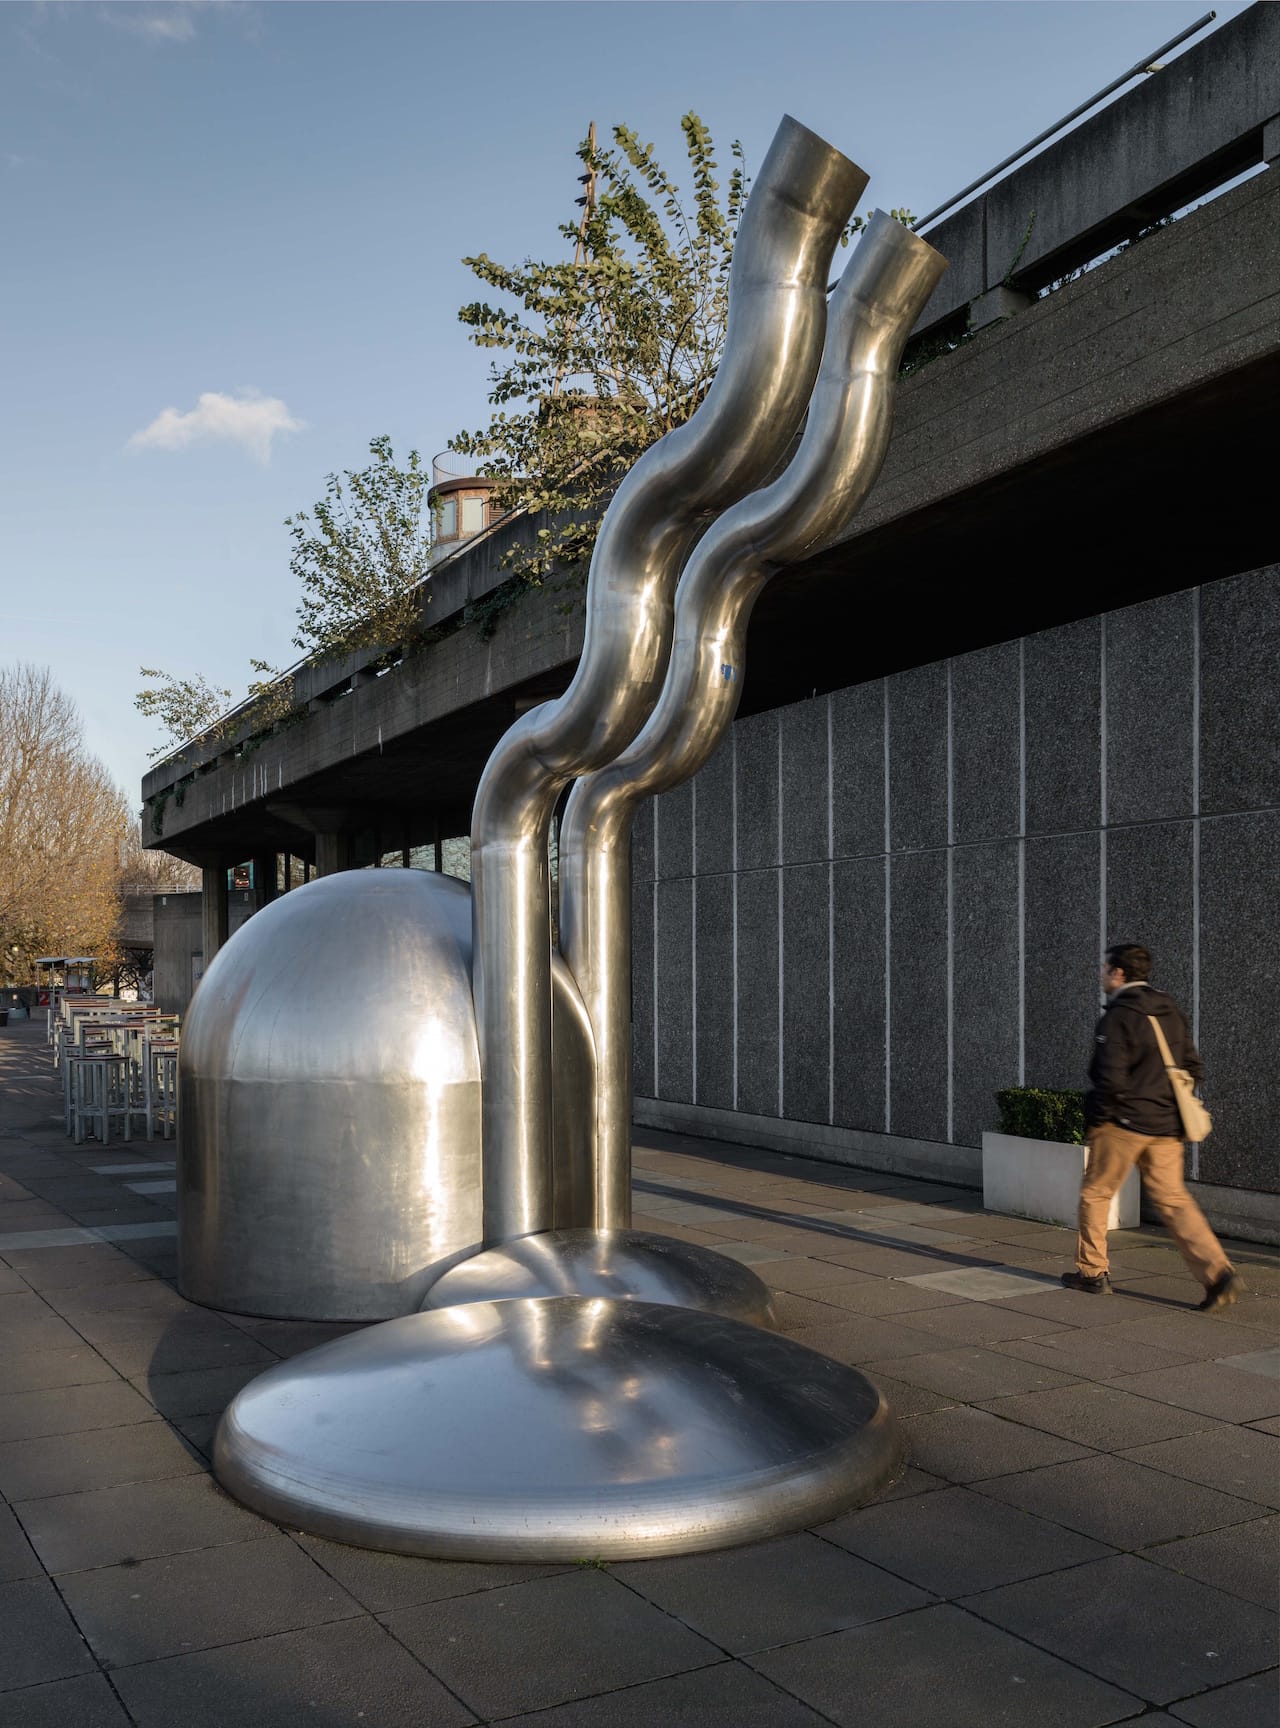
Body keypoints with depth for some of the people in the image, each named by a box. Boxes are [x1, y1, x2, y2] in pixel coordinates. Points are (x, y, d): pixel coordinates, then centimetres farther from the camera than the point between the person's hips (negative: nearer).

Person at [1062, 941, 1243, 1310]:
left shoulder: (1118, 1016, -14)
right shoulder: (1171, 1012, 11)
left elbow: (1110, 1079, -20)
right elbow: (1193, 1068, 13)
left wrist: (1095, 1121, -7)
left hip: (1123, 1124, -7)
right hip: (1166, 1127, 7)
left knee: (1095, 1194, 10)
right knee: (1174, 1200, 7)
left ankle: (1093, 1272, 17)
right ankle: (1219, 1273, -7)